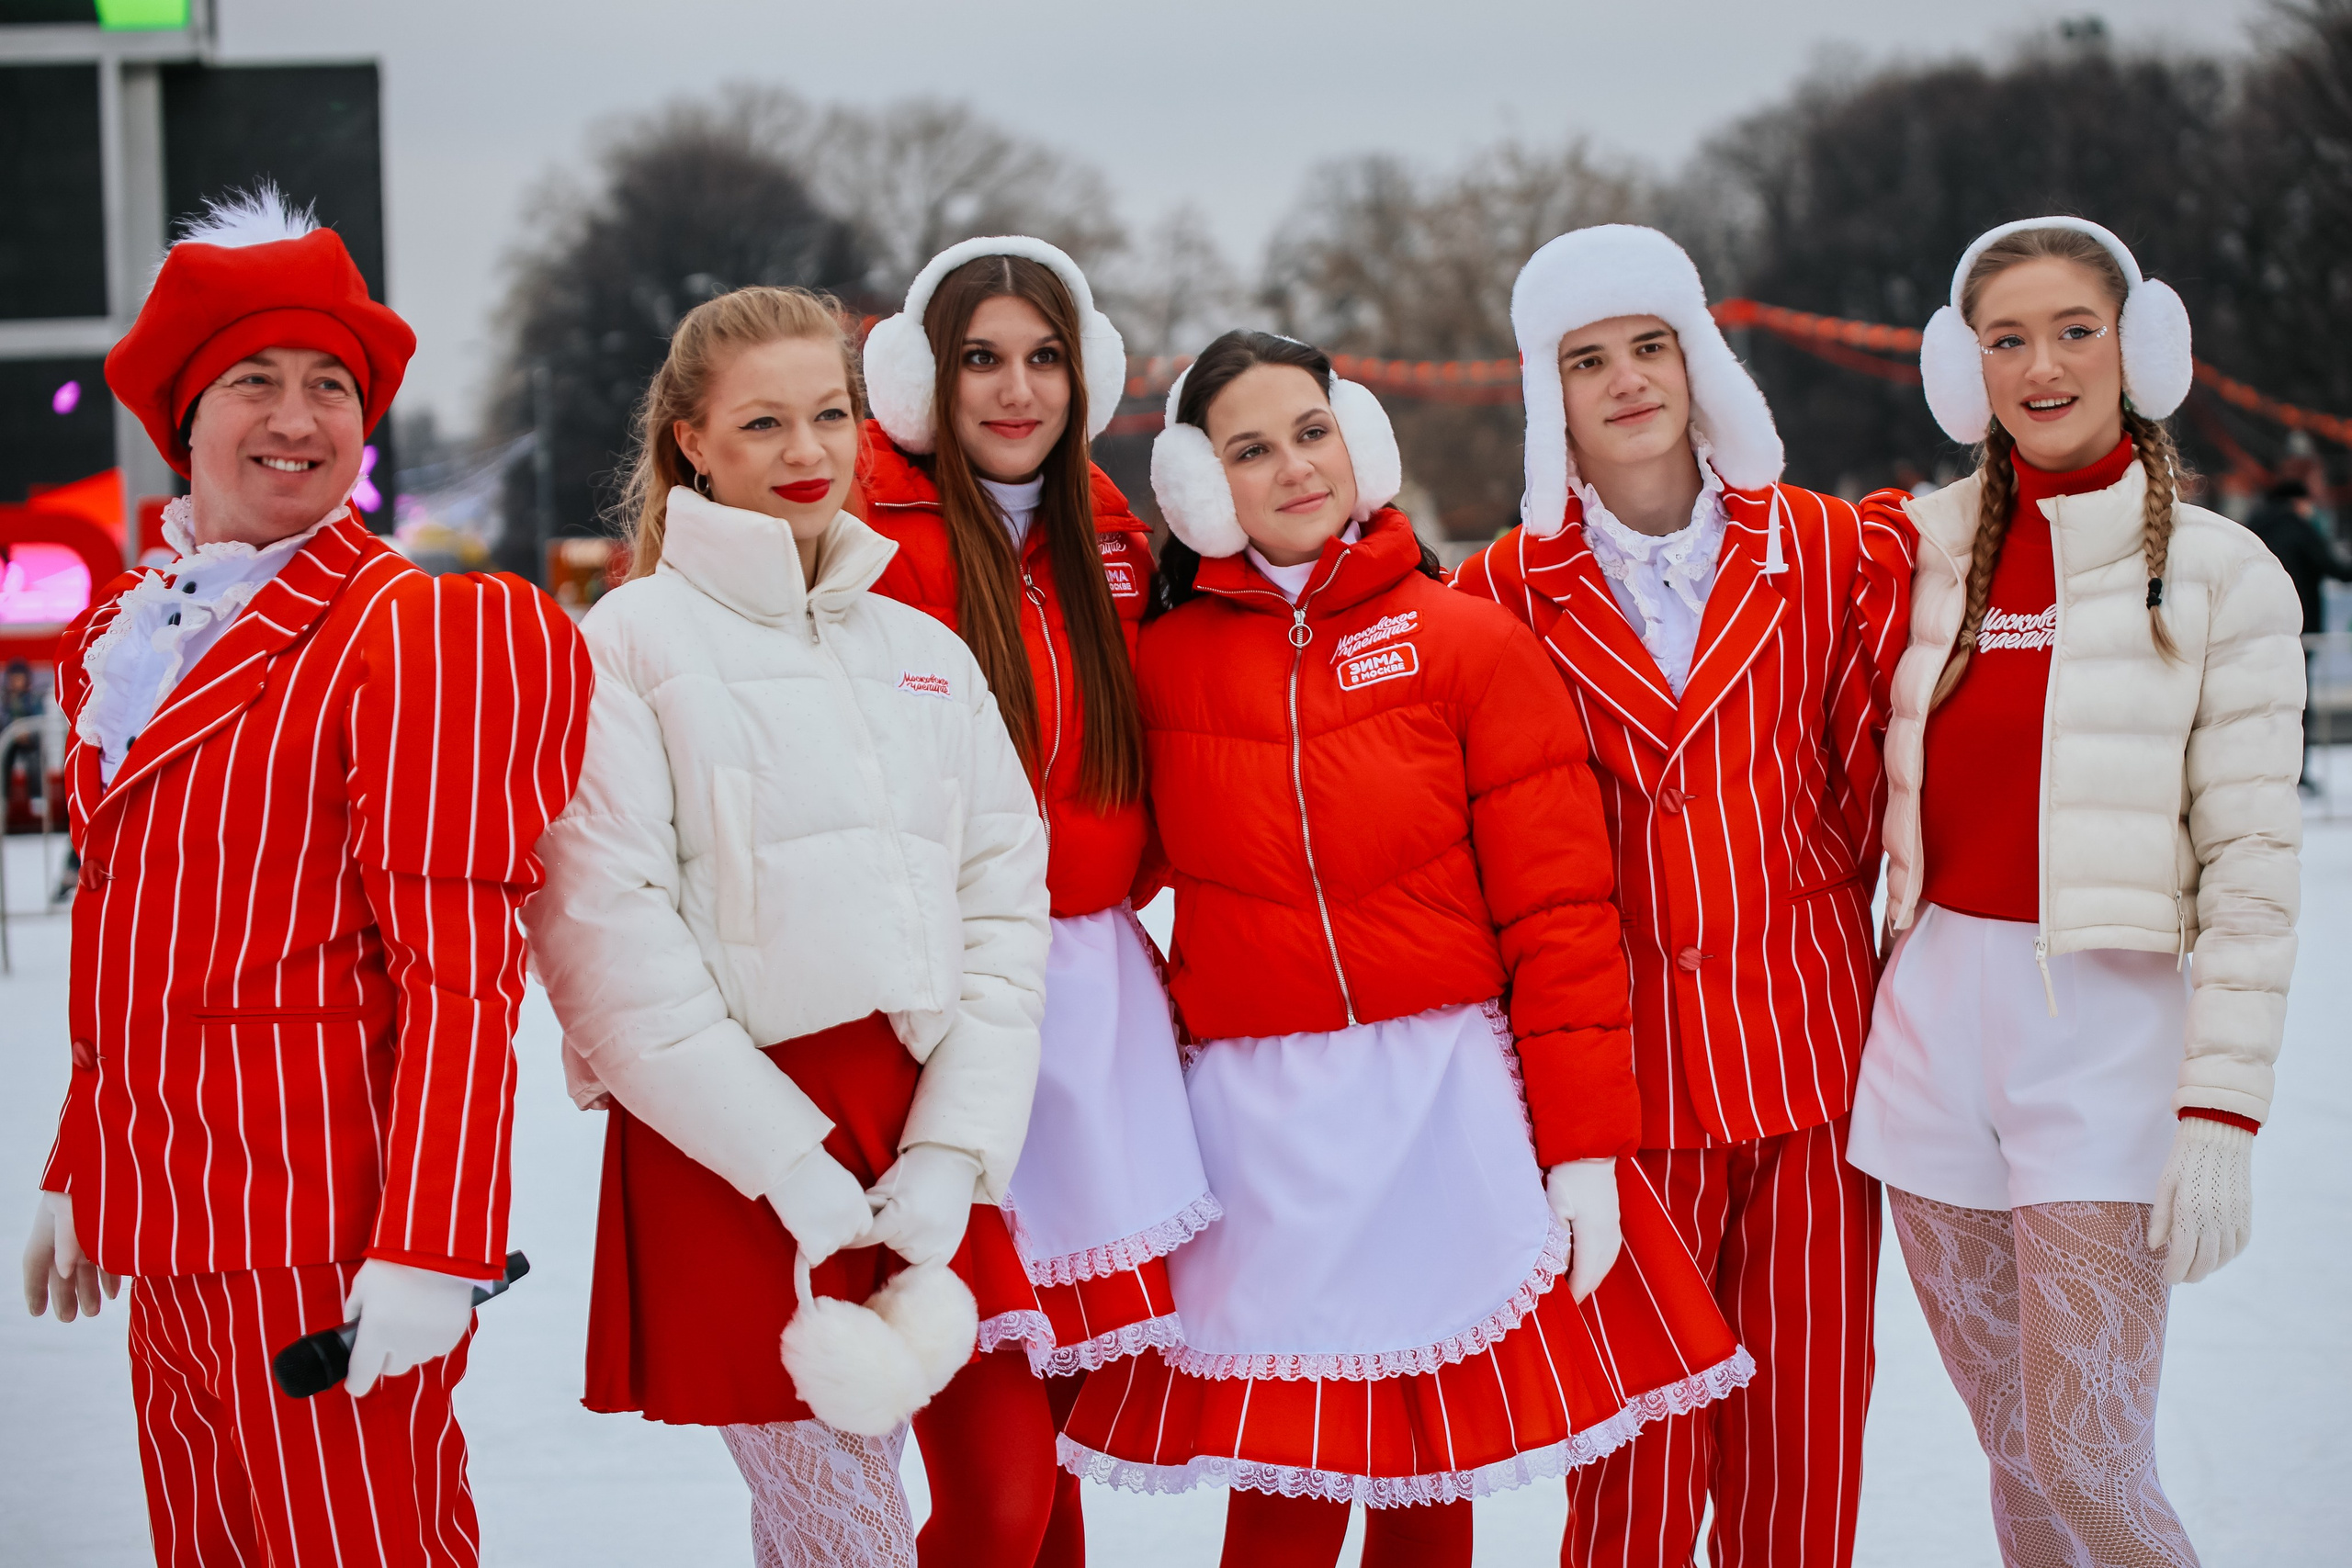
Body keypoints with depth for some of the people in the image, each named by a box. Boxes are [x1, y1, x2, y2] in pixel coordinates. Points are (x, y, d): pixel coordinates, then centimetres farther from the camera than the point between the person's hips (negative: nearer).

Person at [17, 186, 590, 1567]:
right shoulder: (123, 637, 15)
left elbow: (459, 974, -15)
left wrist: (433, 1250, -20)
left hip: (327, 1244, -7)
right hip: (165, 1238, 7)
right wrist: (78, 1175, 22)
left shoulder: (417, 635, -8)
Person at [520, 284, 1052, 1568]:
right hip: (727, 1152, -5)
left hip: (914, 1137, 5)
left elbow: (1002, 910, 9)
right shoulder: (630, 644, -2)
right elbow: (610, 941, -11)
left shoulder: (927, 654, 15)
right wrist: (791, 1165, -15)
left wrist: (950, 1153, -4)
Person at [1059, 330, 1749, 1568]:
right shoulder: (1165, 663, 5)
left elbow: (1558, 909, -3)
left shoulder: (1471, 643, 1)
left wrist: (1584, 1142, -7)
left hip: (1451, 1102, -1)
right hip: (1260, 1122, 1)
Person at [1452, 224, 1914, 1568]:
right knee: (1635, 1455, -1)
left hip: (1810, 1052, 1)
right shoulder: (1503, 597, 1)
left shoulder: (1839, 555, 3)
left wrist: (1793, 931, 7)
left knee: (1803, 1448, 6)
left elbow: (1870, 785, 8)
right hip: (1625, 1067, -1)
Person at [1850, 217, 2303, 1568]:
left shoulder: (2221, 576, -4)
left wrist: (2223, 1111, -13)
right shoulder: (1924, 553, 7)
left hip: (2109, 1032, -4)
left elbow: (2251, 862, -7)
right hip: (1938, 1023, 4)